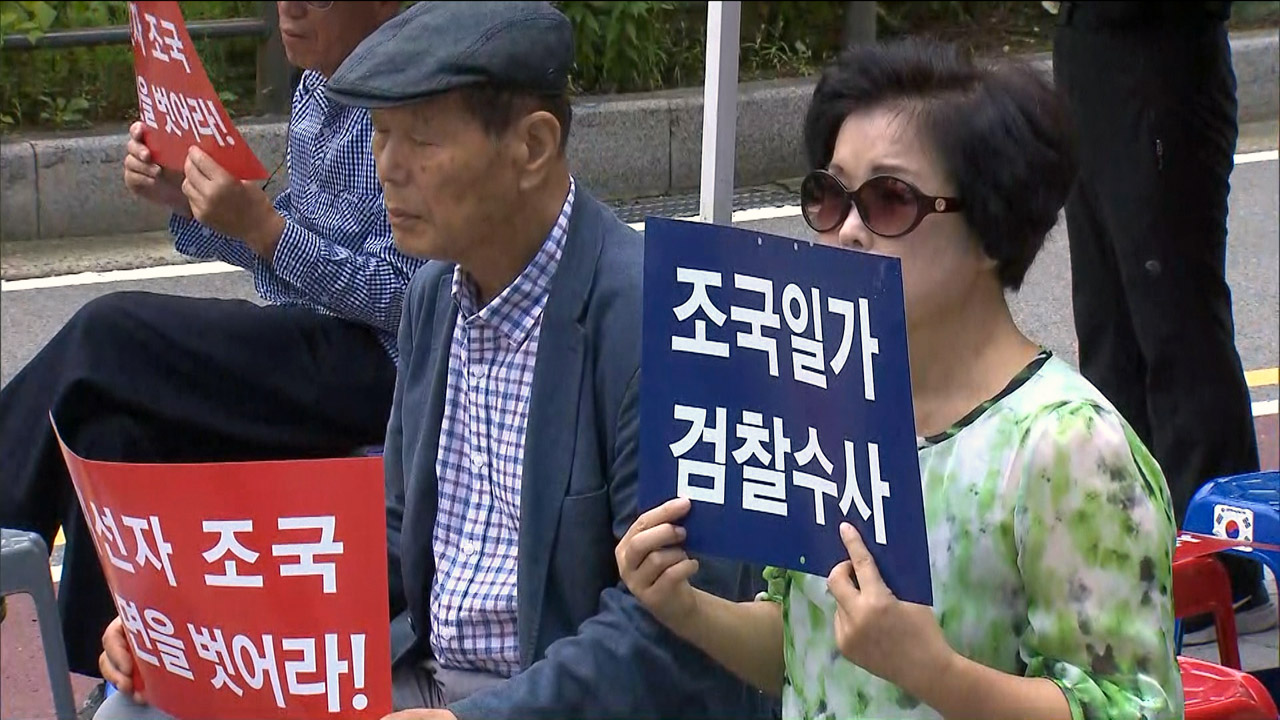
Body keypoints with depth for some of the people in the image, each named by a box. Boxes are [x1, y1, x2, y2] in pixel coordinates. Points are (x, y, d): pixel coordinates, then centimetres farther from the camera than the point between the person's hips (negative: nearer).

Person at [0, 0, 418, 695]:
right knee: (112, 433, -16)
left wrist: (261, 226, -23)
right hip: (300, 353, 9)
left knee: (108, 332, -19)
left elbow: (403, 297, -19)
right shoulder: (316, 90, 13)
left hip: (375, 368, -9)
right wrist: (185, 198, 4)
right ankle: (112, 673, -10)